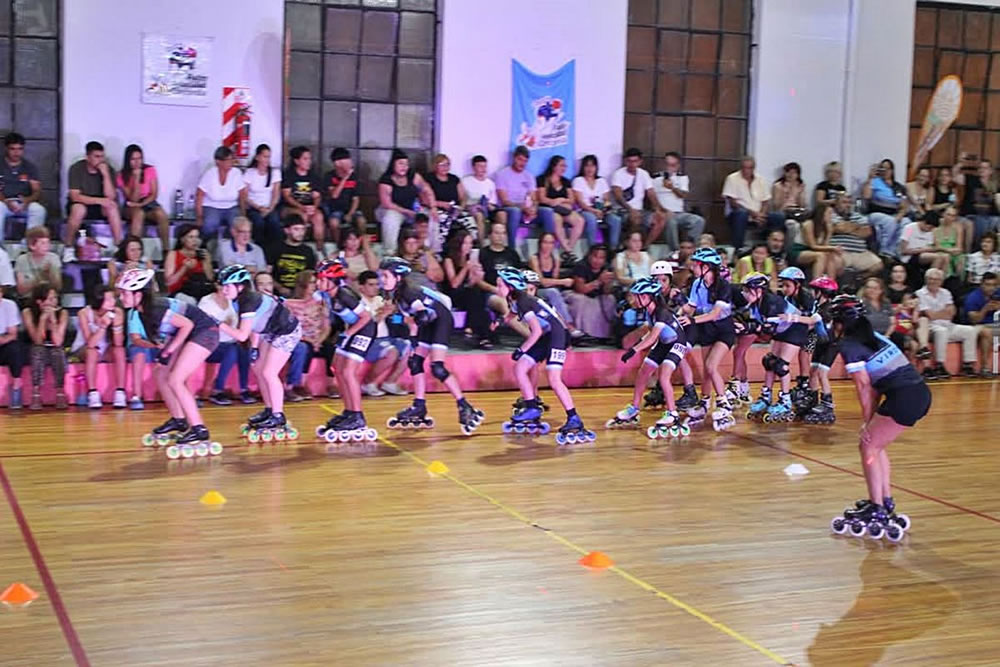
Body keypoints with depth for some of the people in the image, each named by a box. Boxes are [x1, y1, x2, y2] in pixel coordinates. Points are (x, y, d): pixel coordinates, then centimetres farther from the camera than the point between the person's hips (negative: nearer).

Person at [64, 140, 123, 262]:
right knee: (79, 209, -36)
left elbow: (110, 196, -16)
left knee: (112, 207, -29)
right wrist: (99, 200, -30)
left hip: (99, 209, 2)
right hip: (81, 204, -2)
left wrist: (105, 174, -24)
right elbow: (75, 196, -20)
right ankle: (68, 247, -19)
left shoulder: (108, 169, -7)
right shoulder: (76, 169, -12)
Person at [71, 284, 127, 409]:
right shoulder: (84, 313, -21)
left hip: (107, 352, 2)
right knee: (92, 352, -34)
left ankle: (120, 393, -24)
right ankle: (92, 394, -29)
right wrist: (103, 326, -43)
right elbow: (90, 344, -31)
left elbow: (118, 344, -21)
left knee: (119, 350, -27)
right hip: (83, 350, -2)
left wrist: (117, 325, -37)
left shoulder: (117, 312, -16)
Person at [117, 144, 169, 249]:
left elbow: (154, 194, -2)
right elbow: (133, 199, -12)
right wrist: (136, 178, -21)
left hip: (148, 203, 1)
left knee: (161, 214, -33)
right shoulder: (122, 176, -5)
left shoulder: (150, 170, -1)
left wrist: (141, 204, -19)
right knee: (139, 213, -37)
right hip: (131, 208, -1)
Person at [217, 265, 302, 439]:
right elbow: (254, 326, 11)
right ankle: (269, 410, 24)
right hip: (270, 332, 10)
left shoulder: (249, 302, -28)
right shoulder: (240, 300, 0)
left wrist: (220, 325, -25)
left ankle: (278, 417, 1)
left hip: (287, 332, -10)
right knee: (258, 369, 12)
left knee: (268, 373, -10)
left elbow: (242, 335, -30)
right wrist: (254, 347, 8)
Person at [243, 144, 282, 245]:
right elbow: (245, 196, -1)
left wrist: (270, 209, -13)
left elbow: (276, 194, 4)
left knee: (274, 220, -31)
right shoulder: (249, 173, 3)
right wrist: (259, 208, -13)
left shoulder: (275, 172, 9)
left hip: (270, 208, 1)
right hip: (253, 208, -1)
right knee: (259, 221, -33)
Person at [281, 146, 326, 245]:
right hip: (290, 208, -3)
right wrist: (302, 207, -20)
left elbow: (317, 196, 9)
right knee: (302, 215, -34)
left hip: (309, 208, 3)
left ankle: (320, 247, -26)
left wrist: (314, 206, -15)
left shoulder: (313, 177, 15)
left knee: (319, 216, -28)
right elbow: (286, 196, -5)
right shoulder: (288, 175, 3)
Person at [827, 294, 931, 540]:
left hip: (904, 398, -9)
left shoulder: (848, 345, -5)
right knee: (874, 444, 21)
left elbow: (863, 384, -8)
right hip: (920, 392, 9)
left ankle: (876, 511, 2)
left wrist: (867, 421, -1)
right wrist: (870, 420, 15)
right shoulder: (873, 336, 20)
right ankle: (885, 500, 28)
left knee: (869, 447, 1)